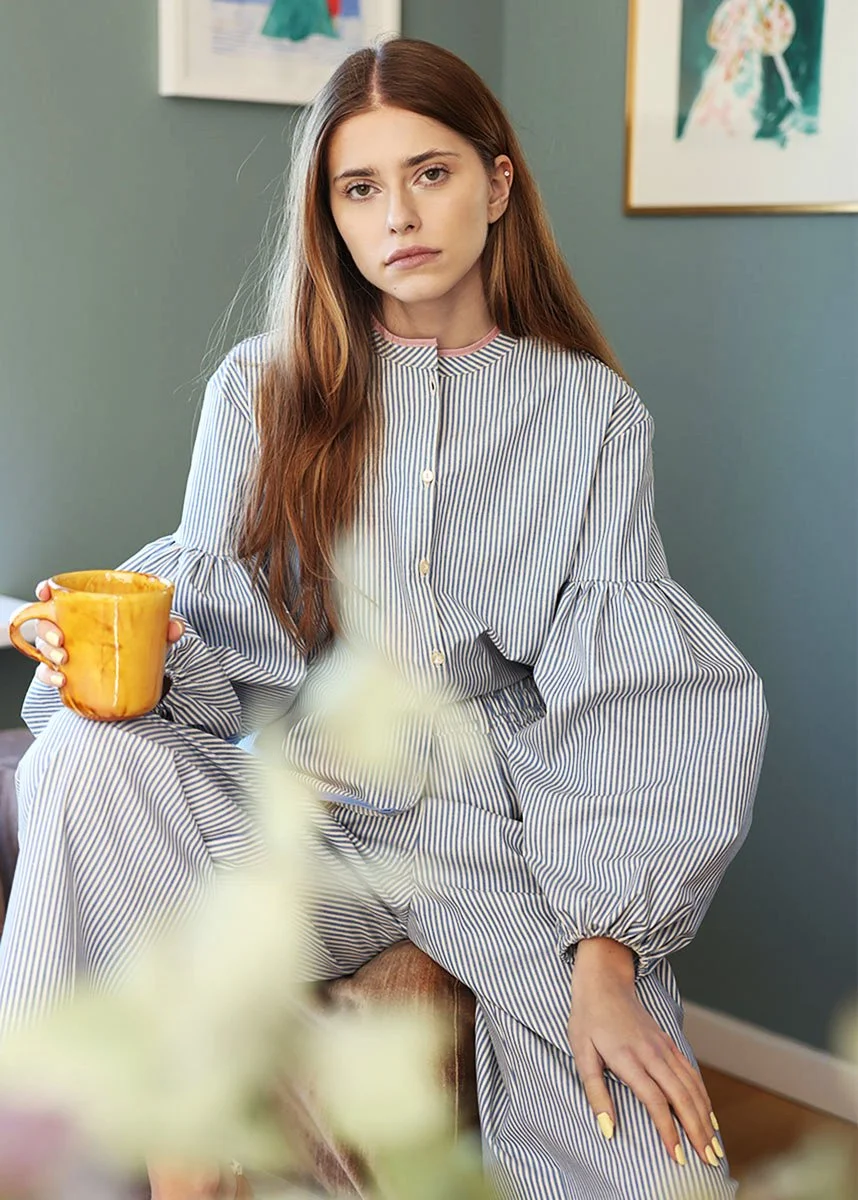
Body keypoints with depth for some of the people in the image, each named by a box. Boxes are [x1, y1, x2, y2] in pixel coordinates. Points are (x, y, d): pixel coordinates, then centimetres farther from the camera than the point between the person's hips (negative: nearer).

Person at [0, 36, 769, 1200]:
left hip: (512, 835, 0)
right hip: (310, 810, 1)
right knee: (94, 761, -30)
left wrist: (605, 959, -14)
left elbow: (625, 696, -4)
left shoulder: (593, 410, 3)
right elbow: (217, 644, 3)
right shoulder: (262, 388, 6)